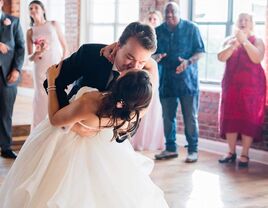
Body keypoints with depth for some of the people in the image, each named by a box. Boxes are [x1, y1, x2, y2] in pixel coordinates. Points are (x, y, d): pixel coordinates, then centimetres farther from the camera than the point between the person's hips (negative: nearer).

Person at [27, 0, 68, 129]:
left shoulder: (54, 24, 5)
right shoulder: (30, 32, 6)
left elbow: (65, 46, 5)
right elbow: (30, 57, 4)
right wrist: (38, 52, -17)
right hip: (41, 70, 1)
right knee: (42, 99, -2)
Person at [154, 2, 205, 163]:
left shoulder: (191, 28, -2)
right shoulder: (158, 31, 8)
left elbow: (200, 51, -3)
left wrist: (188, 62, -22)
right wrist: (156, 56, -8)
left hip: (187, 79, -3)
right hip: (166, 80, 4)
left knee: (190, 117, -1)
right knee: (168, 116, 9)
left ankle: (193, 150, 10)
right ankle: (170, 148, 22)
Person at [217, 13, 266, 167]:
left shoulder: (257, 41, 3)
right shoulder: (230, 40, 10)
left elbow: (257, 58, -15)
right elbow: (221, 57, -6)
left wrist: (244, 41, -20)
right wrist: (234, 44, -21)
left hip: (252, 86, -3)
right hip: (231, 85, 3)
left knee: (248, 119, -5)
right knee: (230, 118, 1)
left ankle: (245, 155, 0)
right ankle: (231, 152, 10)